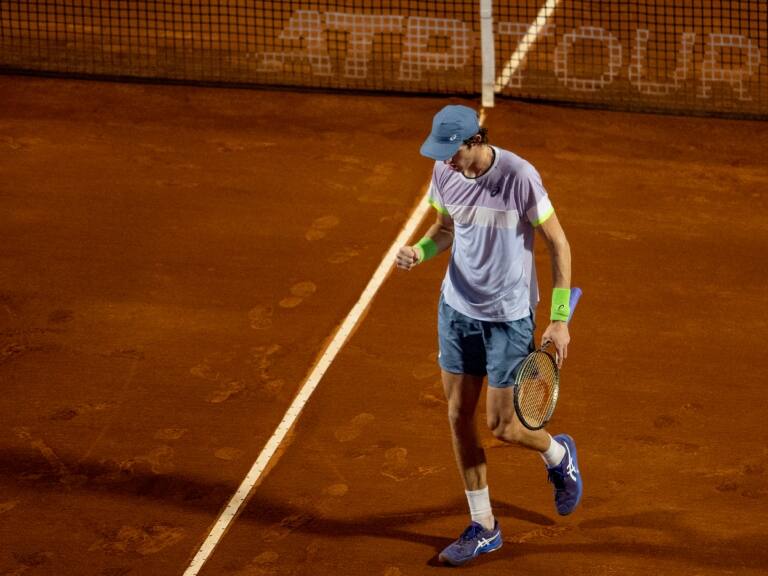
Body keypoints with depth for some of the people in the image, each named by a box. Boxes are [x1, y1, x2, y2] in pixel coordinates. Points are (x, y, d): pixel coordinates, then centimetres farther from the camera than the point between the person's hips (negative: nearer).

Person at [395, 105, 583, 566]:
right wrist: (420, 250, -11)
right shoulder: (445, 173, -6)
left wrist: (560, 319, -16)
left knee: (502, 426, 0)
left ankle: (559, 456, 34)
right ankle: (483, 528, 19)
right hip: (457, 307, 5)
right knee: (459, 416, 6)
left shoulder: (519, 177, -23)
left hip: (509, 316, -5)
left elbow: (558, 242, -14)